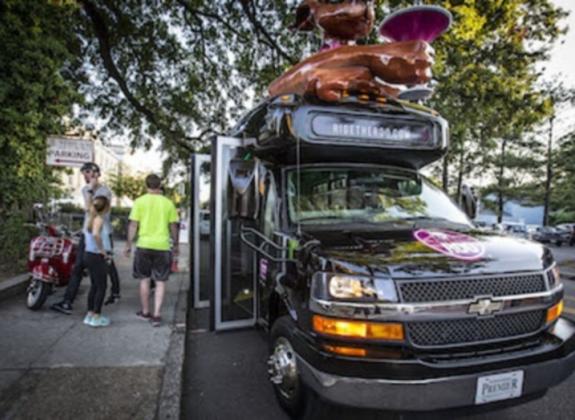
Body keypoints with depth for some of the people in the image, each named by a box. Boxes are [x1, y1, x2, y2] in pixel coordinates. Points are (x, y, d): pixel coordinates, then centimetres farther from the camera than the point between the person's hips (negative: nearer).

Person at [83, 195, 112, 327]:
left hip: (89, 254, 9)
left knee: (94, 286, 16)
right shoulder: (99, 219, -16)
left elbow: (86, 232, 28)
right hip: (97, 256, -9)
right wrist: (103, 250, -25)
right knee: (101, 287, 1)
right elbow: (96, 234, -35)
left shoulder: (93, 218, 11)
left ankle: (90, 314, 24)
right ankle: (96, 317, 6)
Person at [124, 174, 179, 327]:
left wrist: (128, 244, 6)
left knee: (144, 280, 14)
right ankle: (157, 314, 3)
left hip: (144, 245, 0)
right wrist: (175, 245, 15)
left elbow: (133, 225, -3)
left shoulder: (139, 202, -2)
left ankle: (145, 312, 25)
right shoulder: (168, 203, 0)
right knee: (160, 282, 7)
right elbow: (173, 226, 3)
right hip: (162, 246, 0)